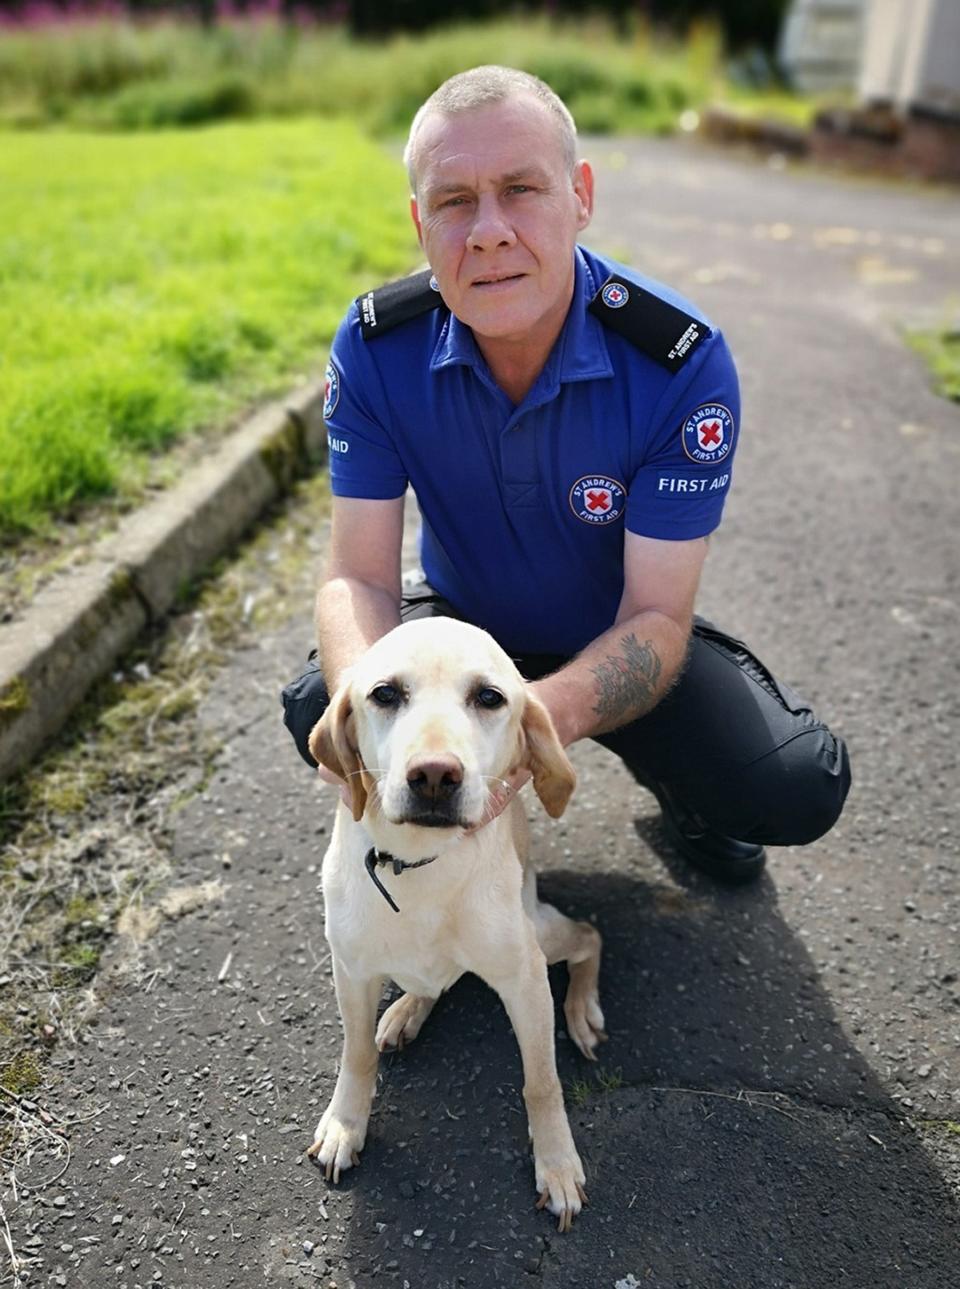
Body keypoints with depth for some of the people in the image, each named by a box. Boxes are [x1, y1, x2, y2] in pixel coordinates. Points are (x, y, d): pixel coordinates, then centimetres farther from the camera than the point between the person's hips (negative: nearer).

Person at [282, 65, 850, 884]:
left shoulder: (681, 359, -26)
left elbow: (656, 616, -26)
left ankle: (674, 782, 16)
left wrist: (543, 715, -48)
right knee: (318, 712, -26)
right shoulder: (377, 346, -19)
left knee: (797, 789, -21)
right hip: (460, 619, 2)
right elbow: (359, 577, -20)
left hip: (616, 639, -1)